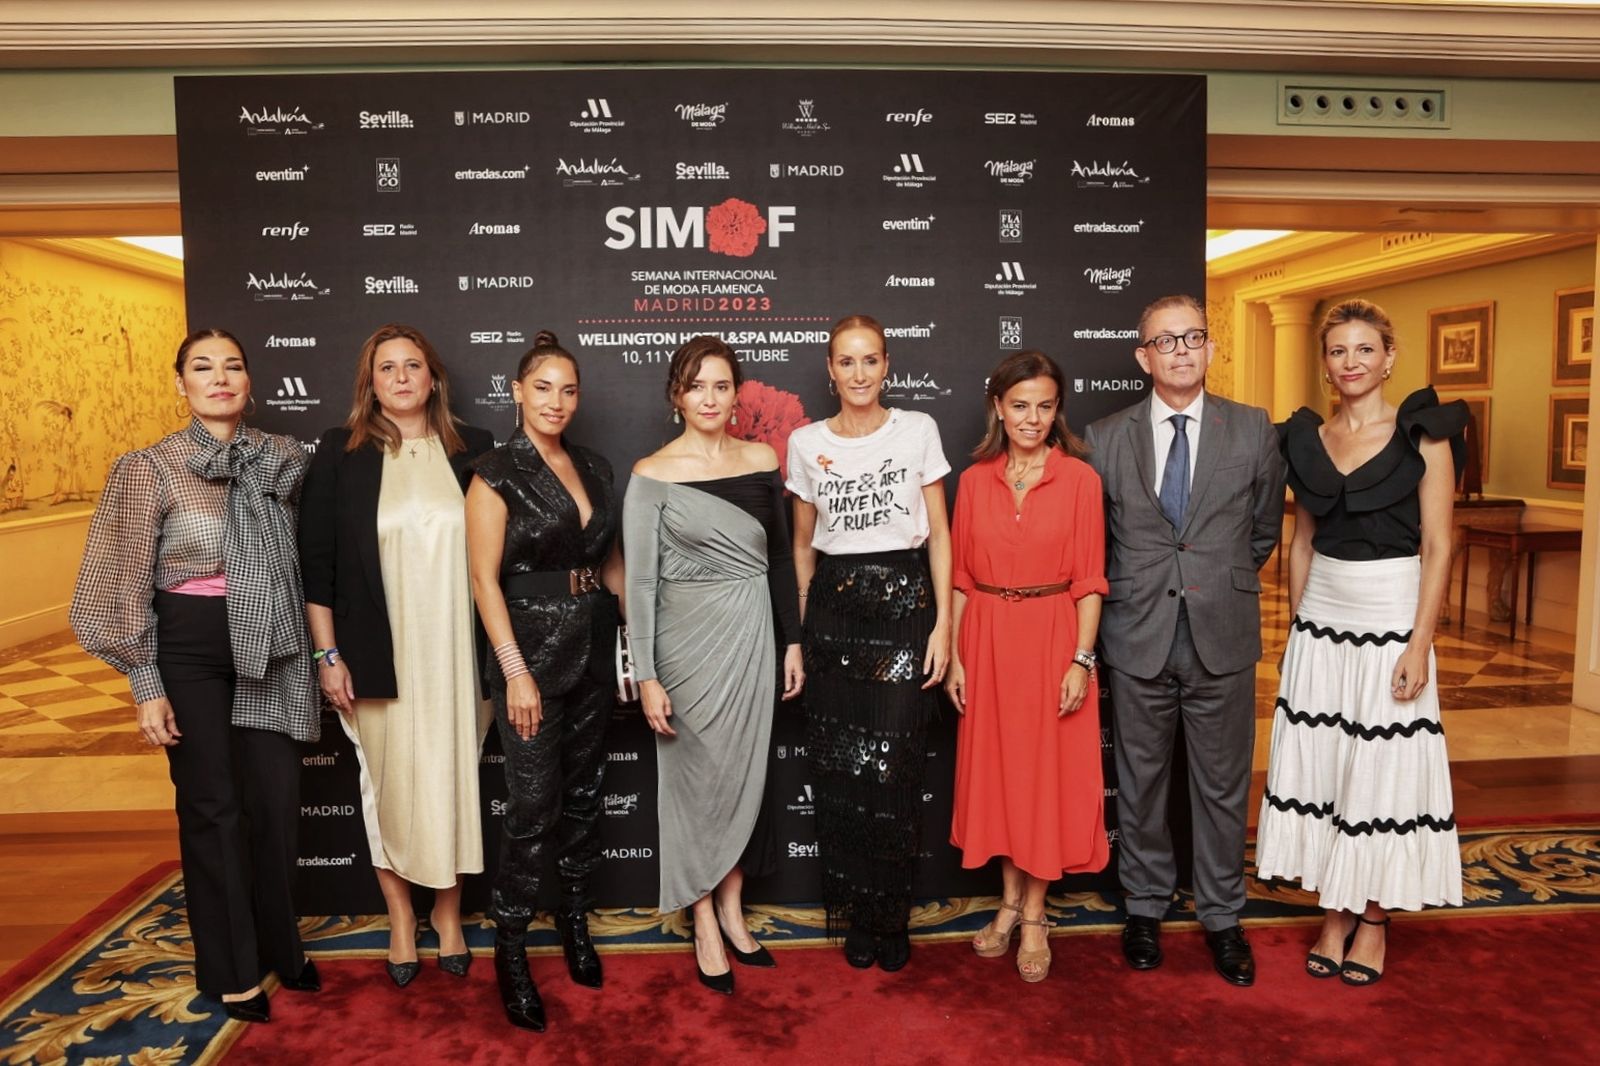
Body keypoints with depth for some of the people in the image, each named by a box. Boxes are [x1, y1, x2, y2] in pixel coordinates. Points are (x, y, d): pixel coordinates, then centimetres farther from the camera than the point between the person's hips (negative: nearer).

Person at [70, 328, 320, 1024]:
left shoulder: (284, 458, 3)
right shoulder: (150, 469, -6)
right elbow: (131, 584, -5)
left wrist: (321, 653, 8)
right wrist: (147, 686, -7)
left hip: (271, 645, 3)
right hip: (191, 649, -3)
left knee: (277, 800, 7)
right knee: (211, 806, 7)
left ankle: (278, 946, 29)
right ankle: (231, 969, 24)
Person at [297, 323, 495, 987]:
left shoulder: (473, 449, 5)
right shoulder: (342, 452, 1)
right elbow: (316, 559, 1)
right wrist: (328, 654, -3)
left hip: (457, 651, 1)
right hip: (380, 652, -1)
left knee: (453, 776, 9)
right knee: (390, 778, 9)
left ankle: (448, 913, 27)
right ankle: (400, 917, 27)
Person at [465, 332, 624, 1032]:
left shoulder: (596, 468, 7)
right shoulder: (496, 474, -9)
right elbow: (484, 580, -12)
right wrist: (516, 671, -16)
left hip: (593, 647, 5)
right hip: (531, 650, -5)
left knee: (583, 791, 14)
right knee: (535, 805, -2)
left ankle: (575, 920, 33)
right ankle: (509, 952, 16)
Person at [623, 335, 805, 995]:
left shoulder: (761, 460, 3)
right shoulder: (652, 475, -7)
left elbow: (780, 556, 10)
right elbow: (640, 581, -8)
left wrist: (793, 641, 9)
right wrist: (647, 677, -10)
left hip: (752, 634, 4)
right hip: (688, 638, -3)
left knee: (744, 772, 12)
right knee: (697, 775, 7)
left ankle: (731, 908, 30)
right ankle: (705, 924, 24)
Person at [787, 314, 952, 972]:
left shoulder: (917, 430, 2)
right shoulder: (807, 443, 6)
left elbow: (939, 534, 3)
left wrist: (943, 623, -4)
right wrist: (803, 631, 11)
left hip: (905, 603, -1)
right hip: (835, 610, 2)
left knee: (893, 768, -3)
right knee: (839, 771, 5)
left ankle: (892, 916, 18)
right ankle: (855, 916, 24)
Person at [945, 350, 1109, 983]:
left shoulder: (1079, 478, -3)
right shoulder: (975, 480, 4)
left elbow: (1089, 579, -4)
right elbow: (962, 576, 5)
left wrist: (1082, 659, -10)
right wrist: (955, 655, 1)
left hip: (1053, 639, -2)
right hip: (987, 639, 3)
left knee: (1048, 773, 6)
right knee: (995, 769, 11)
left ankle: (1035, 915, 22)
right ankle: (1010, 901, 29)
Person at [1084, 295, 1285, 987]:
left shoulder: (1253, 430, 2)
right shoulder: (1105, 438, 1)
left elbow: (1264, 528, 12)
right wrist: (1132, 590, 9)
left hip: (1222, 637, 0)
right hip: (1138, 636, 0)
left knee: (1223, 785, 11)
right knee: (1141, 781, 12)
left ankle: (1221, 917, 29)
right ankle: (1145, 907, 30)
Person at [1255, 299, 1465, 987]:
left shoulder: (1424, 435, -5)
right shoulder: (1307, 439, 7)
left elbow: (1437, 547, -7)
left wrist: (1419, 644, -12)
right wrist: (1296, 621, 7)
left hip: (1391, 621, -4)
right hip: (1321, 621, 4)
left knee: (1384, 771, 4)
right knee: (1320, 764, 7)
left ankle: (1374, 919, 22)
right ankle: (1335, 915, 22)